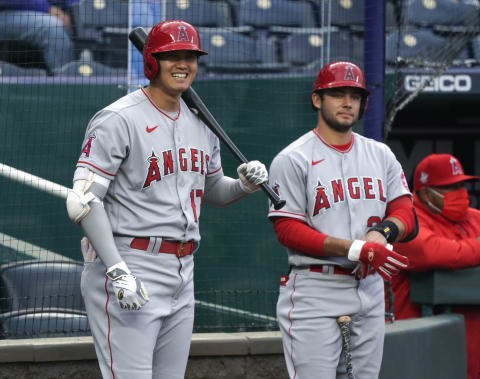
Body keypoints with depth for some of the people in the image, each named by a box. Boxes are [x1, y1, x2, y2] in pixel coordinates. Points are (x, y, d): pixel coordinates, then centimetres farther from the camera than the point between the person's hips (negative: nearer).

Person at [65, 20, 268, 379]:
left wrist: (246, 184, 4)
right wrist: (118, 272, -23)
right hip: (128, 265, -8)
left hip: (182, 275, 8)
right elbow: (83, 201, -16)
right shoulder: (119, 120, -10)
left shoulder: (201, 124, 14)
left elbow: (214, 191, 28)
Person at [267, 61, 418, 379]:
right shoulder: (293, 159, -4)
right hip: (315, 291, -6)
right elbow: (288, 230, -11)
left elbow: (406, 214, 8)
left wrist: (382, 232, -18)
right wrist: (356, 250, -21)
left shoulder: (381, 155, 14)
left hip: (370, 290, 6)